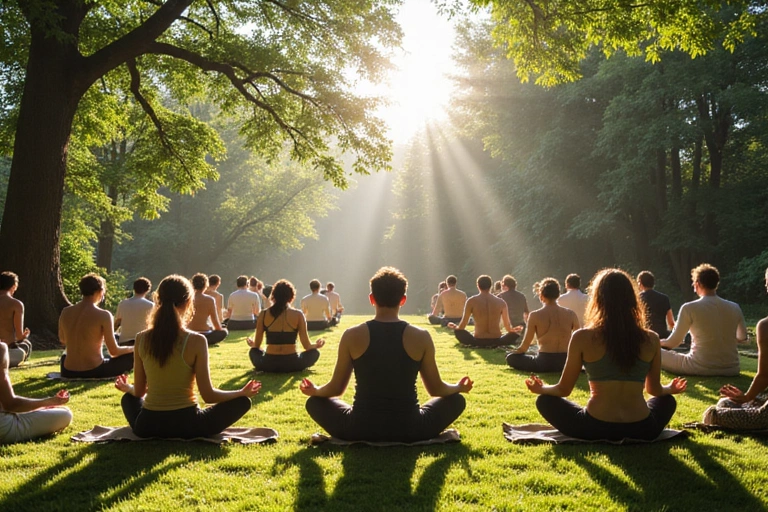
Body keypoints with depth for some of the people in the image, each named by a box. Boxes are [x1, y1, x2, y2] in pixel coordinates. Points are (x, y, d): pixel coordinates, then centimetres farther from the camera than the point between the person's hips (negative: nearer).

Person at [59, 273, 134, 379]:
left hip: (68, 373, 5)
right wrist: (135, 348, 10)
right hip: (94, 372, -5)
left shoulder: (65, 312, 0)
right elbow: (114, 351, -9)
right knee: (131, 356, 11)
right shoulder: (104, 315, -14)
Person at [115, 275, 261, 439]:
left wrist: (127, 388, 28)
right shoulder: (196, 341, -16)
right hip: (186, 425, -3)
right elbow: (208, 395, -13)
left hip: (148, 426, 3)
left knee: (128, 398, 36)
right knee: (242, 401, 13)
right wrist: (243, 392, 3)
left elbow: (138, 392, 4)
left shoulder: (142, 339, -5)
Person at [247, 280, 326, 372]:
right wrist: (316, 345, 21)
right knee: (315, 352, 23)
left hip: (269, 365, 2)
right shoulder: (298, 315, -3)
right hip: (291, 365, -1)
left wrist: (252, 343, 31)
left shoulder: (263, 314, 0)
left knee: (253, 351, 32)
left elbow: (256, 345, 7)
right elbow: (307, 346, -2)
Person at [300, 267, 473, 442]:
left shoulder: (352, 336, -6)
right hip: (409, 430, 0)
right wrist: (459, 387, 27)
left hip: (361, 429, 0)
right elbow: (436, 389, 5)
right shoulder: (421, 337, -6)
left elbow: (336, 389, 3)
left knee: (315, 401, 24)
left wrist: (314, 390, 26)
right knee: (456, 400, 23)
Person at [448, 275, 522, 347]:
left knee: (457, 331, 22)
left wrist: (454, 327, 23)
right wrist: (515, 329, 30)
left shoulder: (471, 301, -3)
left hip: (478, 342, -1)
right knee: (515, 333, 26)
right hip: (496, 342, 1)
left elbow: (462, 327, -1)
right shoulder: (501, 302, 1)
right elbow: (508, 328, 7)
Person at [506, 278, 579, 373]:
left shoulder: (535, 316, -8)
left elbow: (524, 346, -2)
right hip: (566, 363, 4)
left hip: (544, 363, -4)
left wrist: (513, 352, 18)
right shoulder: (571, 314, -1)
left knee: (511, 357, 15)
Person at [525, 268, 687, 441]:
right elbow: (655, 390, 13)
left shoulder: (582, 338, -8)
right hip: (641, 429, 3)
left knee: (545, 400, 21)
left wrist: (540, 388, 24)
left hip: (595, 428, -2)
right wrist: (670, 389, 38)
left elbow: (564, 389, 2)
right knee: (668, 400, 33)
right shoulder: (651, 339, -1)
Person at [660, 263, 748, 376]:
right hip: (730, 369, 5)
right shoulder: (734, 308, 3)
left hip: (701, 368, -5)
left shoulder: (689, 308, -11)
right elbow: (743, 338, 20)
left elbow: (674, 342, -3)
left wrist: (658, 342, 18)